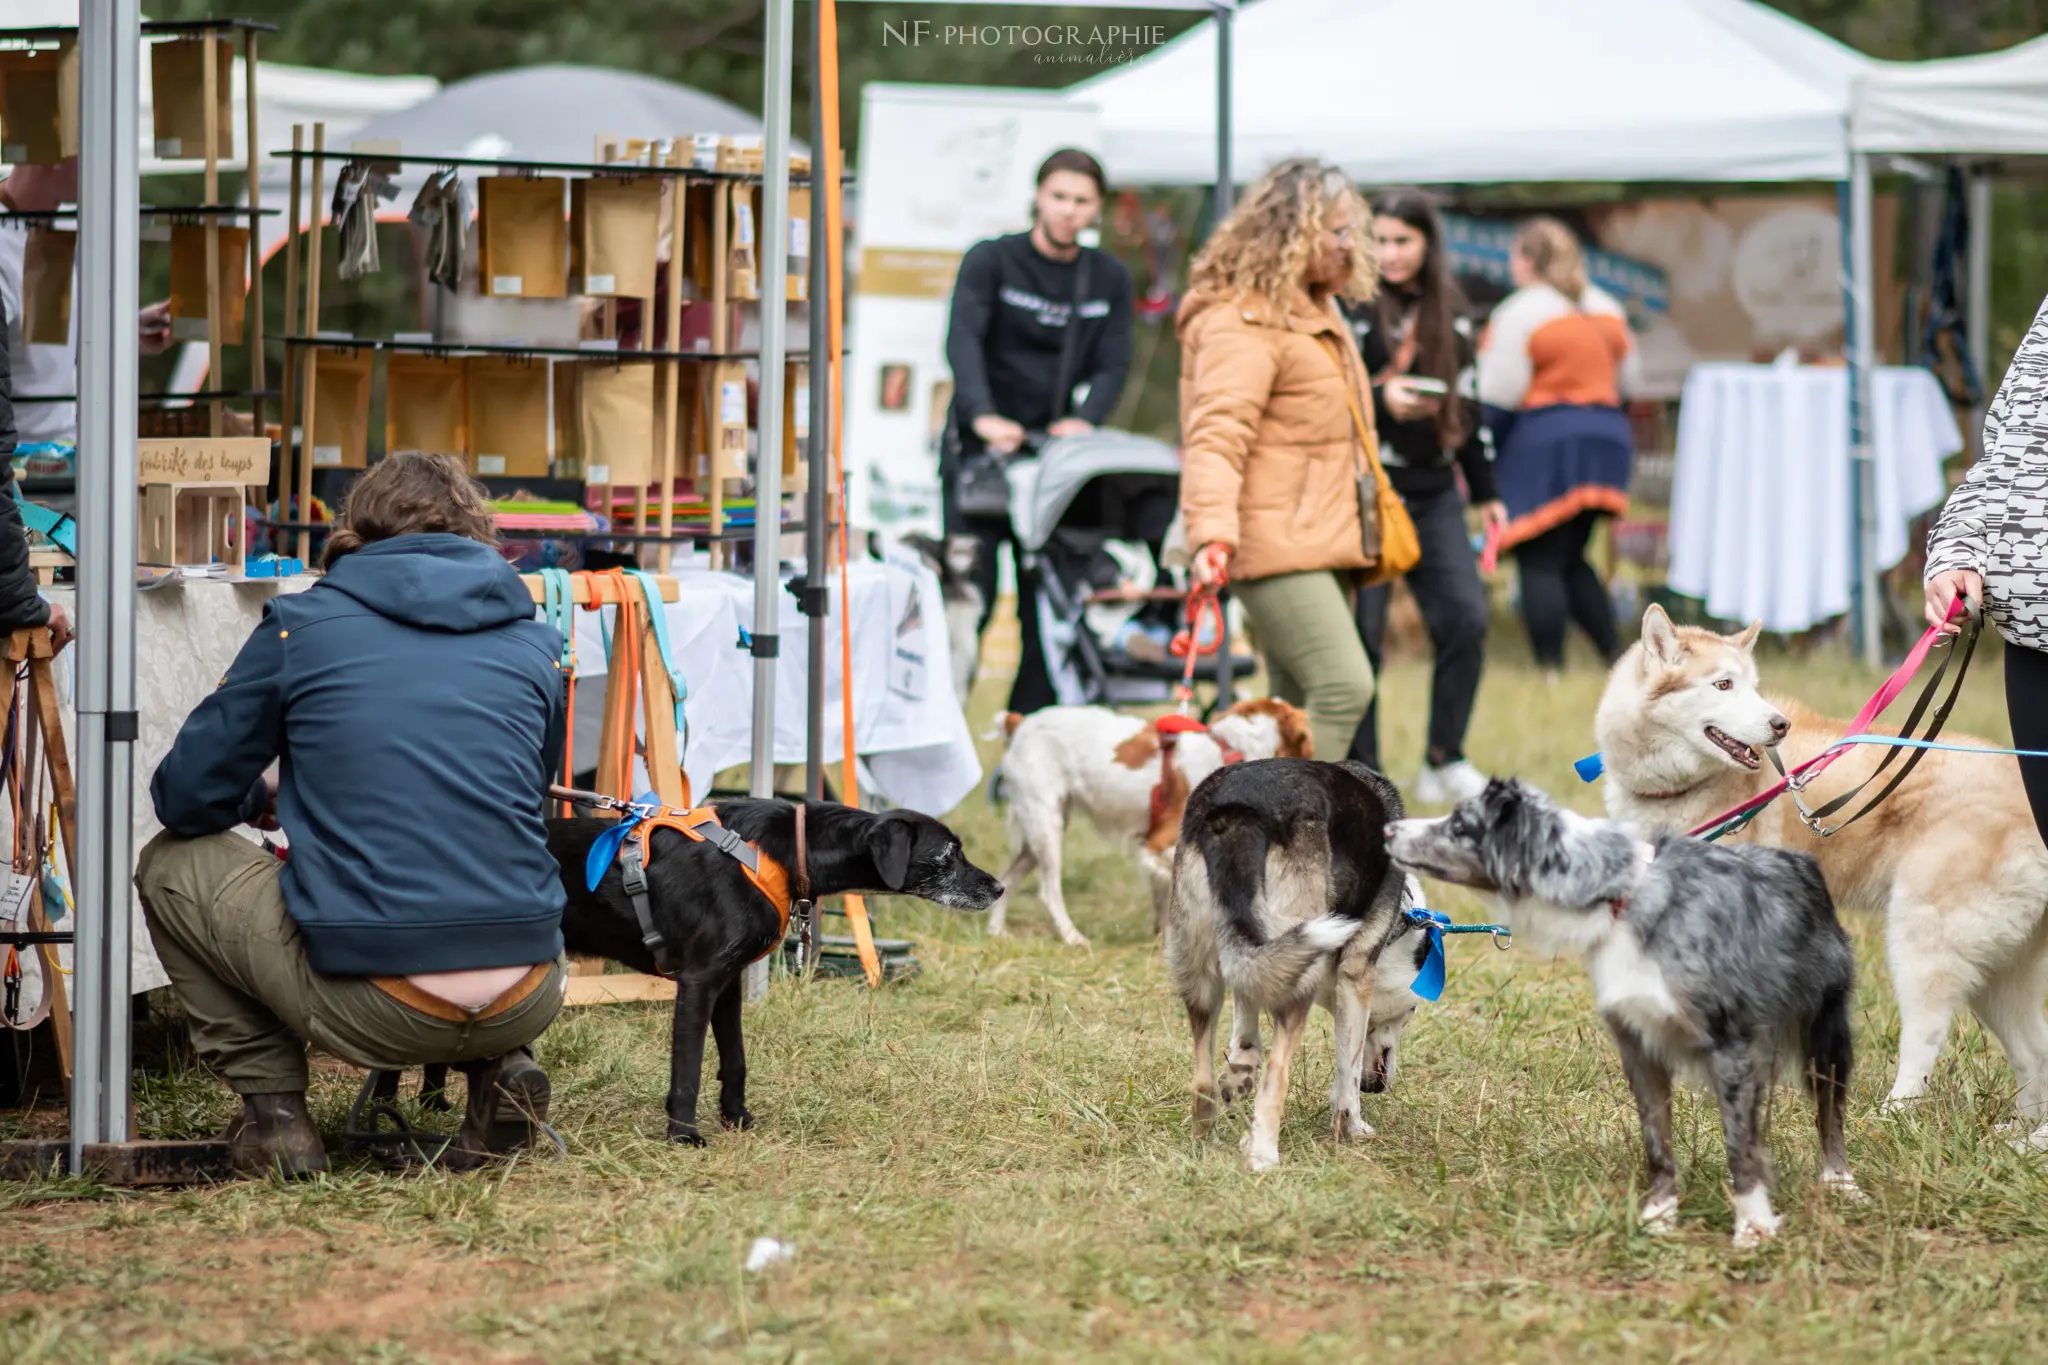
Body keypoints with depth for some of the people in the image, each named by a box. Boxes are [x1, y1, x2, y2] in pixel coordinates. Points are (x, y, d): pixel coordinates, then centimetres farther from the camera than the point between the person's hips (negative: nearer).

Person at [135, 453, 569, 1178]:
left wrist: (265, 798, 31)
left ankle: (271, 1107, 13)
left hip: (373, 1006, -3)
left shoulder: (300, 625, 4)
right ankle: (500, 1068, 13)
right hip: (524, 1002, 3)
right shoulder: (537, 642, 12)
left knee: (170, 865, 22)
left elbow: (187, 797, 8)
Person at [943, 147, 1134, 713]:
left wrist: (1084, 419, -20)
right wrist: (983, 416, -36)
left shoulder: (1109, 279, 10)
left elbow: (1113, 363, 1)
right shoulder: (992, 260, -3)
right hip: (979, 453, -4)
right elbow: (963, 338, -18)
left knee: (1049, 609, 1)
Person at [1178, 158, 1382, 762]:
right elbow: (1216, 435, -24)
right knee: (1343, 686, -20)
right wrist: (1212, 531, -37)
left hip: (1323, 542, 10)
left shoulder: (1316, 311, 19)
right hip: (1276, 547, -10)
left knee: (1301, 707, 7)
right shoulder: (1242, 321, -13)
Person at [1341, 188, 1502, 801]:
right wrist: (1379, 400, -25)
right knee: (1361, 633, -5)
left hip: (1432, 491, 5)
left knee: (1466, 617, -4)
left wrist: (1485, 492, 23)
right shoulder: (1351, 304, -5)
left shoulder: (1448, 308, 12)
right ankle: (1360, 777, 4)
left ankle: (1443, 762, 9)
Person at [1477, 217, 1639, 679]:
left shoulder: (1518, 313, -11)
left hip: (1541, 441, -7)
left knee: (1538, 562, -3)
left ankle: (1551, 669, -6)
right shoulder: (1606, 307, 11)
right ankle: (1618, 656, 6)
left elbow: (1498, 397, -13)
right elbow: (1626, 380, 16)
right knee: (1572, 560, 16)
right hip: (1606, 437, 7)